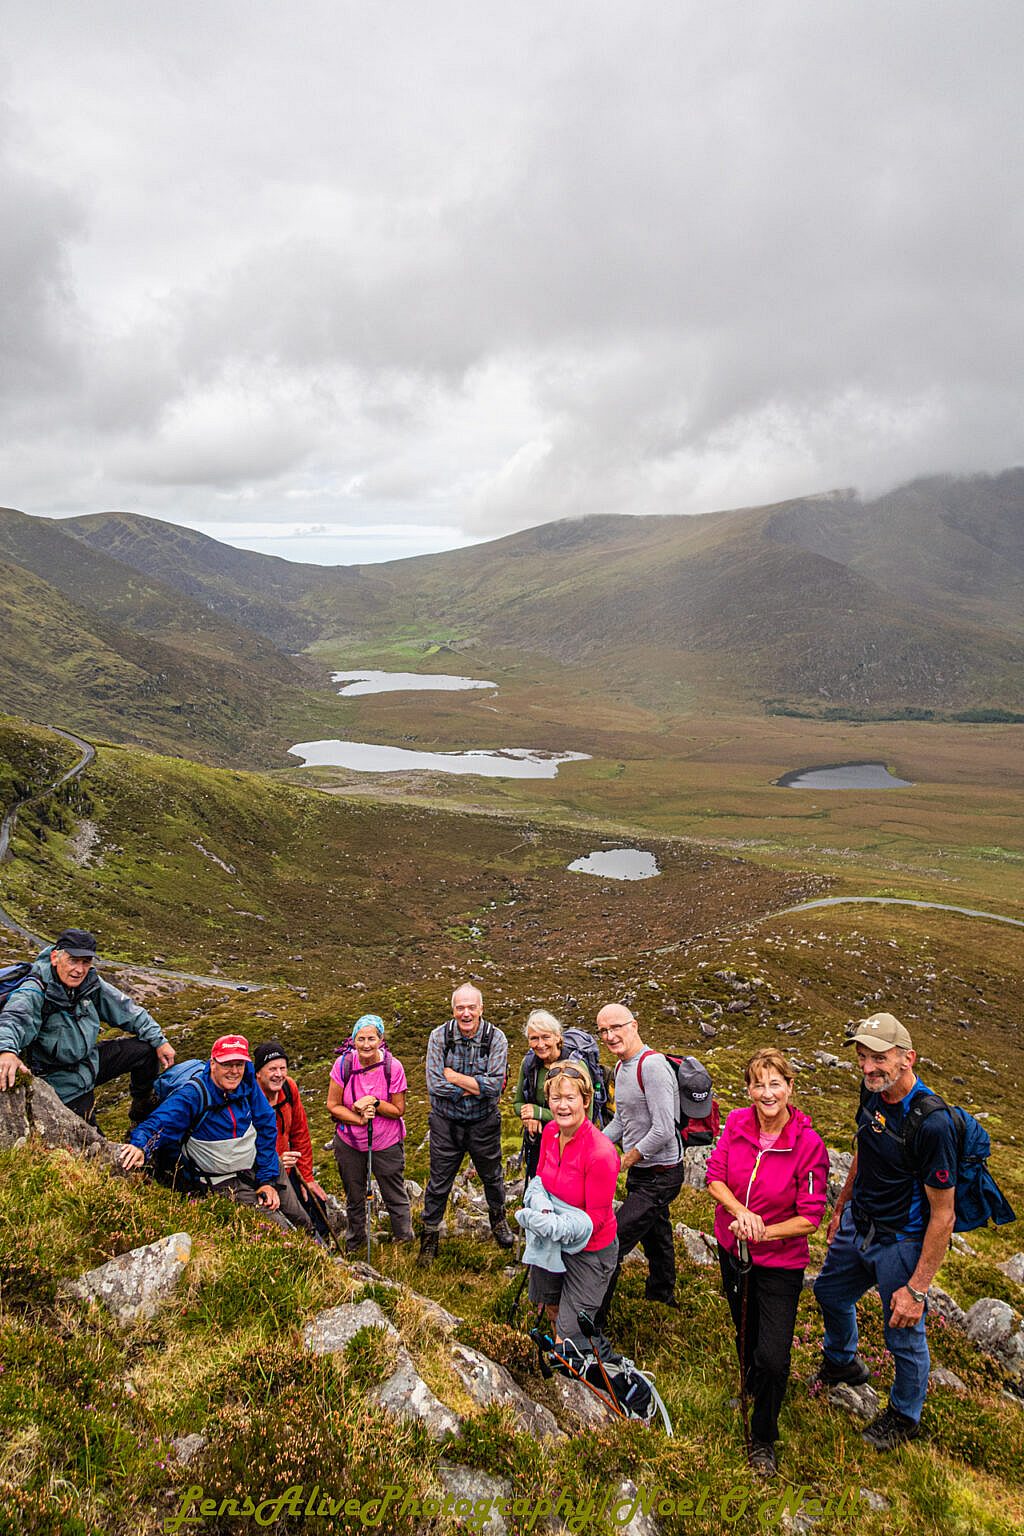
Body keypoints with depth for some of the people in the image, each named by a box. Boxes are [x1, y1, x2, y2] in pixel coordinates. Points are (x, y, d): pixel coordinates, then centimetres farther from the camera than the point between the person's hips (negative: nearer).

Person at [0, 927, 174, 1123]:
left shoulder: (91, 981, -8)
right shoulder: (35, 992, -26)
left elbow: (126, 1010, 2)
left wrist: (159, 1041, -1)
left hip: (91, 1059, 6)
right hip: (62, 1081, -6)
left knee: (146, 1049, 0)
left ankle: (142, 1112, 21)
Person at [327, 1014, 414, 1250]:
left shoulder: (393, 1067, -18)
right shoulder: (344, 1064, -16)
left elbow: (398, 1110, -10)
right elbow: (332, 1105, -9)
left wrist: (374, 1102, -27)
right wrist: (359, 1119, -22)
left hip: (387, 1143, -2)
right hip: (349, 1143, 2)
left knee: (396, 1197, 9)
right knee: (354, 1198, 21)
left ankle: (405, 1240, 32)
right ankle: (354, 1244, 44)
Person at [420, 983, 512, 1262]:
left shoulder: (496, 1038, -15)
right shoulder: (439, 1036, -15)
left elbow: (495, 1086, -24)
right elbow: (434, 1084, -21)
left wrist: (454, 1076, -24)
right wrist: (475, 1087, -23)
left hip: (484, 1123, 1)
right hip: (446, 1123, -1)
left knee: (492, 1176, 22)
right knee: (439, 1182, 12)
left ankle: (498, 1218, 50)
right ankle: (430, 1233, 34)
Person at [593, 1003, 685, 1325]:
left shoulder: (652, 1065, -25)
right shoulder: (621, 1068, 6)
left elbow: (663, 1132, -28)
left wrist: (623, 1162, -16)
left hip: (659, 1175, -10)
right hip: (641, 1171, 10)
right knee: (654, 1232, 29)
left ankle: (592, 1322, 1)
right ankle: (662, 1293, 51)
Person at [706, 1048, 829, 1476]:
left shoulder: (809, 1144, -24)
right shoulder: (736, 1123, -14)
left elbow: (810, 1218, -19)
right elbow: (714, 1177, -8)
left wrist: (762, 1232, -26)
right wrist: (740, 1212, -25)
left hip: (780, 1263, -4)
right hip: (732, 1249, 4)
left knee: (773, 1356, -2)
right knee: (745, 1331, 26)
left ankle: (763, 1438, 25)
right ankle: (753, 1387, 58)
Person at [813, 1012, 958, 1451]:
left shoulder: (932, 1124, -33)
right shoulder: (872, 1094, -9)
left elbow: (943, 1216, -25)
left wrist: (917, 1288, -22)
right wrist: (841, 1208, 19)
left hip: (902, 1245, -7)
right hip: (857, 1227, 7)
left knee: (904, 1337, 13)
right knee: (831, 1294, 26)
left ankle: (904, 1416, 42)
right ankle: (841, 1363, 56)